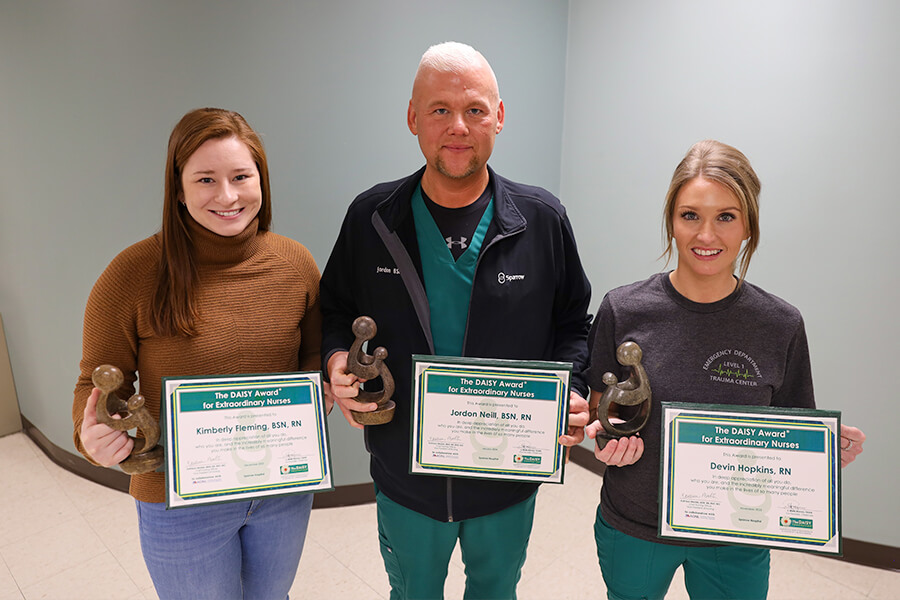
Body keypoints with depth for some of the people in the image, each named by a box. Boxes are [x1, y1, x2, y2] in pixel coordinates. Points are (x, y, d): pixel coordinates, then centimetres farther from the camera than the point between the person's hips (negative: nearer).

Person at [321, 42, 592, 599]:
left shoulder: (542, 218, -10)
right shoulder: (371, 217, -9)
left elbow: (573, 322, 0)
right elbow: (336, 310, 4)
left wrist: (572, 392, -16)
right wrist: (337, 359, -16)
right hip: (405, 476, 1)